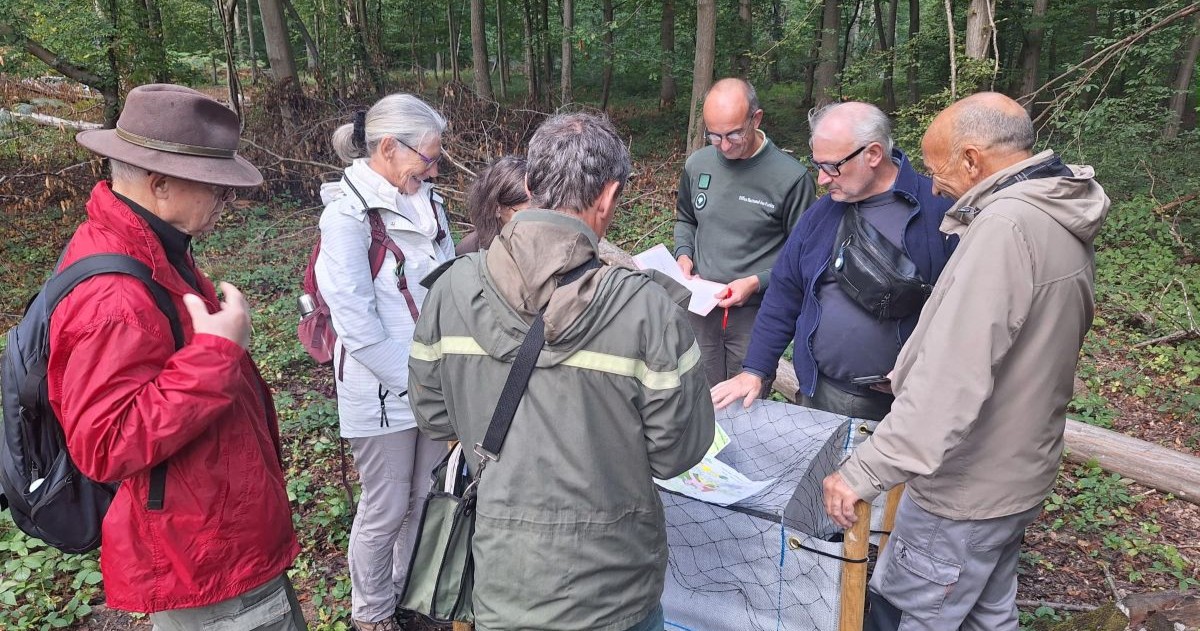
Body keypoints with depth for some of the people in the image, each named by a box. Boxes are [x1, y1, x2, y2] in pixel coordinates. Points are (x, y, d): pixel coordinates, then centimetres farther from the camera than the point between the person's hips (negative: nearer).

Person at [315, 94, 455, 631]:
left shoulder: (425, 201, 6)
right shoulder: (347, 214, -15)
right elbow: (358, 324, -19)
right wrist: (416, 383, -16)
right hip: (383, 390, -6)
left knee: (426, 497, 19)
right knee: (386, 510, 10)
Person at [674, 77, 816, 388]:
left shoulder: (792, 177, -14)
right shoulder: (697, 164, 1)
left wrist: (757, 282, -18)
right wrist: (683, 254, 0)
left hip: (755, 313, -4)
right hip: (701, 307, 4)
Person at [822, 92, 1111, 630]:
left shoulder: (1005, 226, -26)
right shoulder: (1063, 219, 6)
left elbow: (952, 379, -34)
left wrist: (865, 472, -32)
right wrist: (908, 376, 20)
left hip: (965, 492, -9)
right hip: (1020, 475, 10)